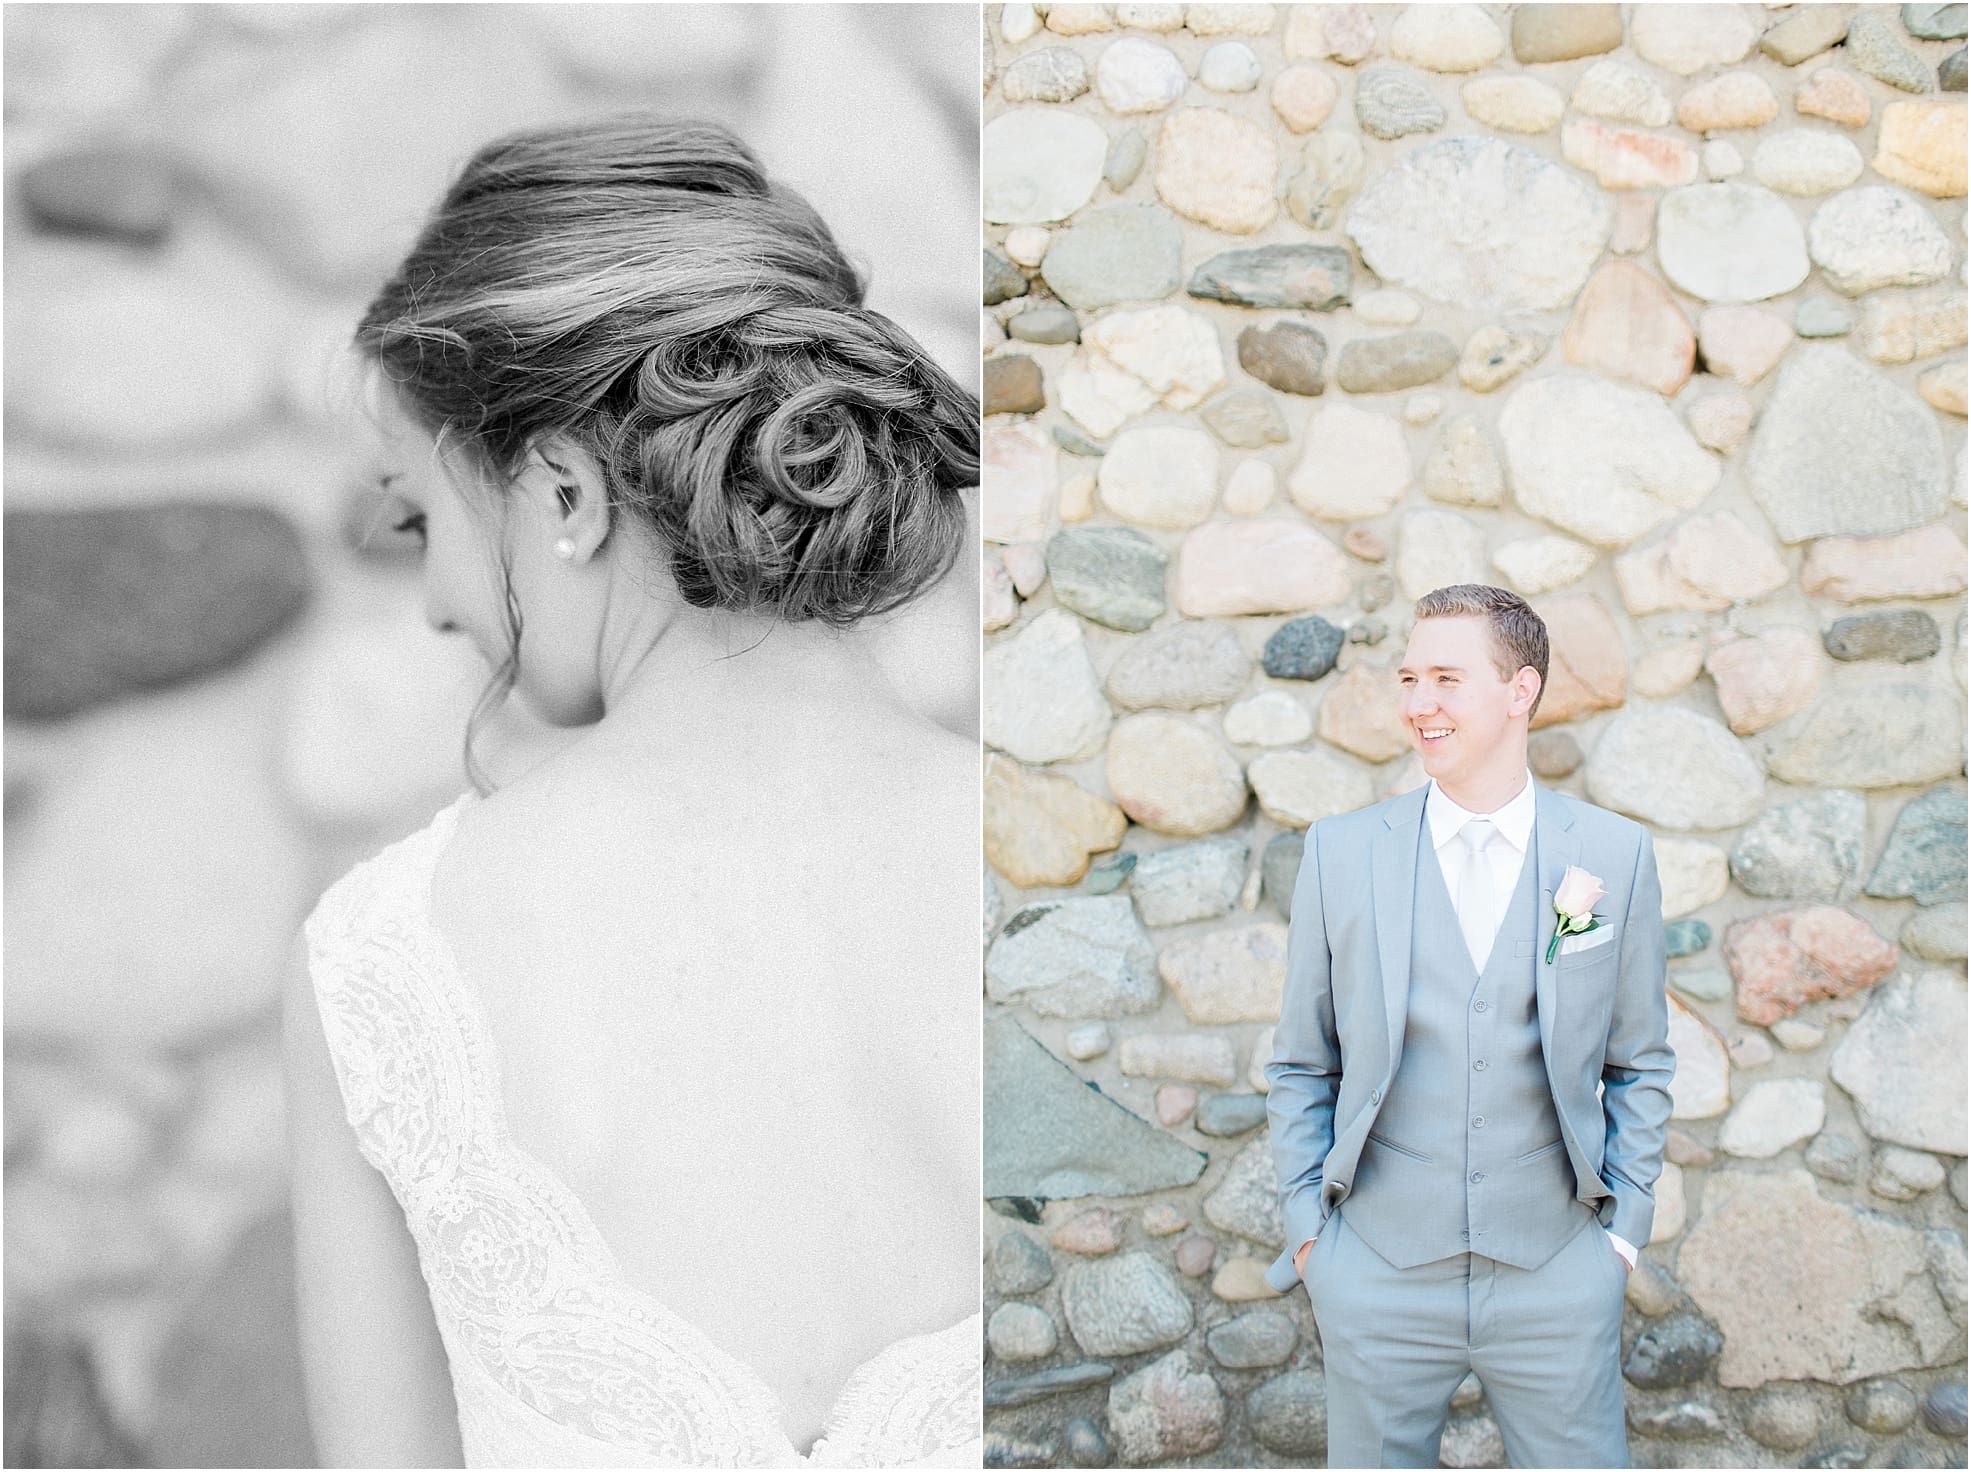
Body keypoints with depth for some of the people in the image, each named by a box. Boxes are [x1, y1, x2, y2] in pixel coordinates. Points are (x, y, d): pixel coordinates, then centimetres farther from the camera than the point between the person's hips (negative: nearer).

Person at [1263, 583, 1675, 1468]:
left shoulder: (1614, 854, -1)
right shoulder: (1341, 852, -1)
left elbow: (1638, 1062, 8)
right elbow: (1300, 1067, 5)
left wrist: (1623, 1227, 2)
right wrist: (1306, 1230, 0)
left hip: (1556, 1276, 0)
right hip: (1376, 1273, 0)